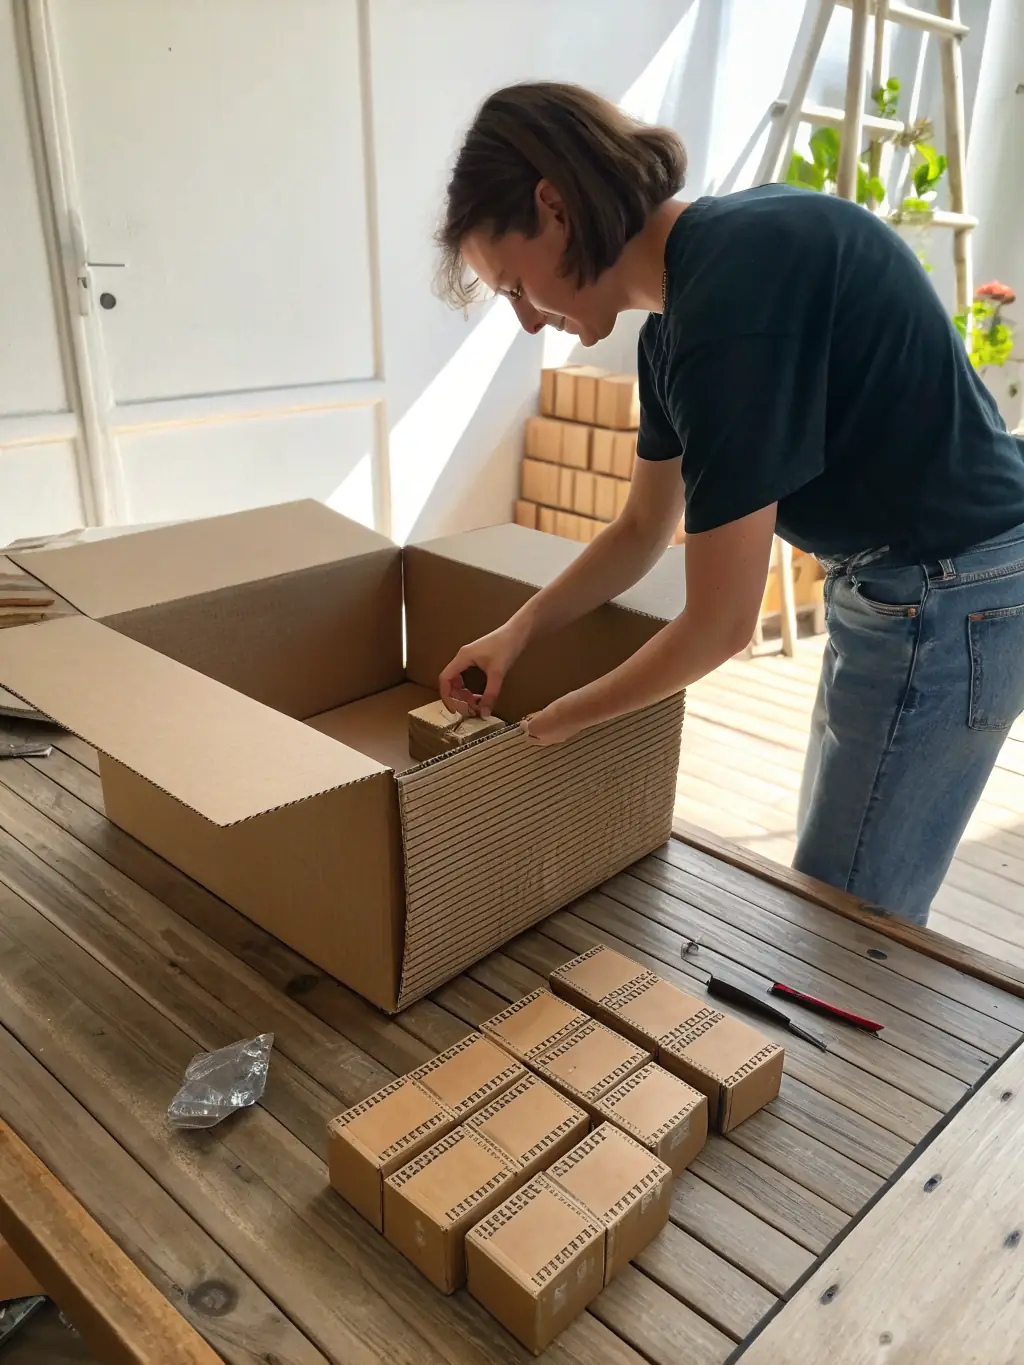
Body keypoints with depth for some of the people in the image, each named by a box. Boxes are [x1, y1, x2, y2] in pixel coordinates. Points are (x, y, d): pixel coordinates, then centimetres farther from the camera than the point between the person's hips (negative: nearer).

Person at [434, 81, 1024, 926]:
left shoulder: (731, 291, -26)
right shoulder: (678, 313, 3)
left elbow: (720, 625, -22)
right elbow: (643, 527, 15)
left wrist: (560, 724, -8)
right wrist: (518, 632, 4)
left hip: (948, 608, -9)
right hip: (896, 591, 9)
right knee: (826, 889, 22)